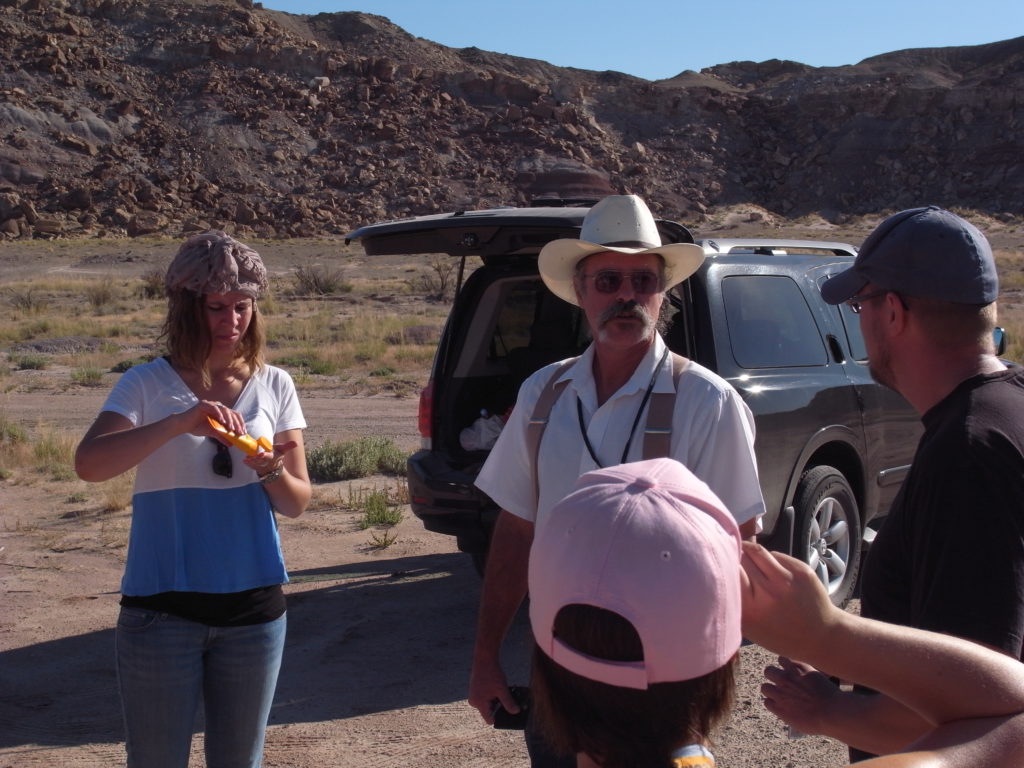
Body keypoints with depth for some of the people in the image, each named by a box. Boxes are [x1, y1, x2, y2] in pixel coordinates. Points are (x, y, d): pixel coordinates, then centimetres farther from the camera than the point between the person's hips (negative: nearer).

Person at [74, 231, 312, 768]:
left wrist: (271, 471, -19)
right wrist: (180, 422, -31)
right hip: (163, 607, -2)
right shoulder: (148, 385, -4)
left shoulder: (274, 387, 3)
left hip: (252, 604, 2)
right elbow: (88, 464, -20)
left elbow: (297, 503, 3)